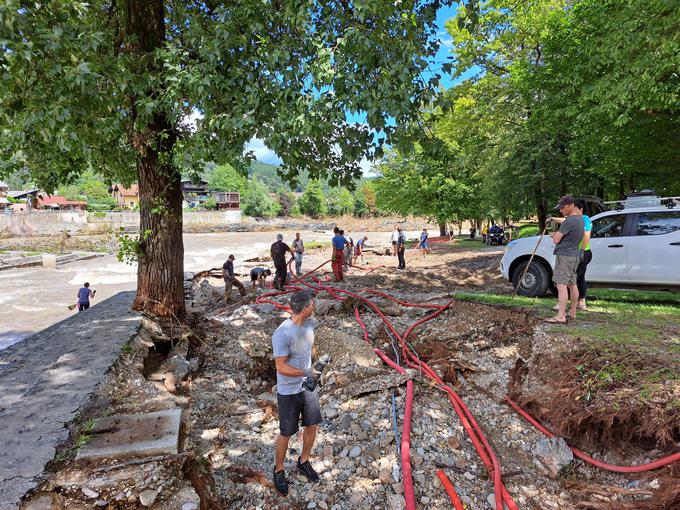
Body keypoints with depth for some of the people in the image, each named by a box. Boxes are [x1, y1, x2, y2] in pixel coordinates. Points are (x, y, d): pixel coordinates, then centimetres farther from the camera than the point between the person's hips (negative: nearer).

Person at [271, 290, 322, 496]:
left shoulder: (310, 323, -6)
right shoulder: (283, 334, -29)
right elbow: (281, 367, -24)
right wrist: (306, 373, -24)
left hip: (309, 386, 7)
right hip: (289, 392, -6)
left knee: (312, 426, 18)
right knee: (286, 433, 11)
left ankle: (304, 461, 44)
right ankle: (279, 470, 37)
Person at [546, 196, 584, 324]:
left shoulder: (569, 221, -19)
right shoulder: (580, 219, 11)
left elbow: (556, 240, -18)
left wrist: (555, 235, 2)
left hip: (564, 255, -10)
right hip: (574, 255, 10)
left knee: (562, 285, -12)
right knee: (572, 284, 15)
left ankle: (561, 316, -14)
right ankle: (573, 312, 24)